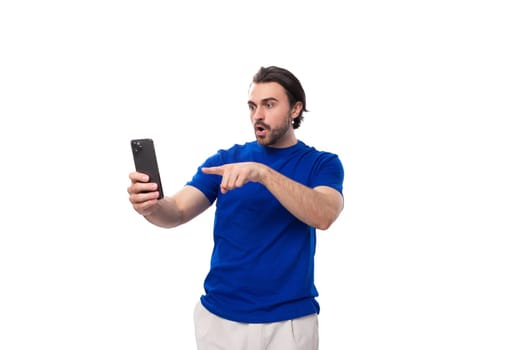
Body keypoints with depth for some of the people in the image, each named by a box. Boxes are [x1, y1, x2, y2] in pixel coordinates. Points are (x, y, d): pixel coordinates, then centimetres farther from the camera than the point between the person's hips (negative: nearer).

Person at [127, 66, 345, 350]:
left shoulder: (322, 164, -2)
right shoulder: (226, 159, 3)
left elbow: (323, 215, -22)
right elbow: (177, 212, -8)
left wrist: (263, 173, -33)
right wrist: (150, 207, -30)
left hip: (290, 321, -1)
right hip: (219, 317, 2)